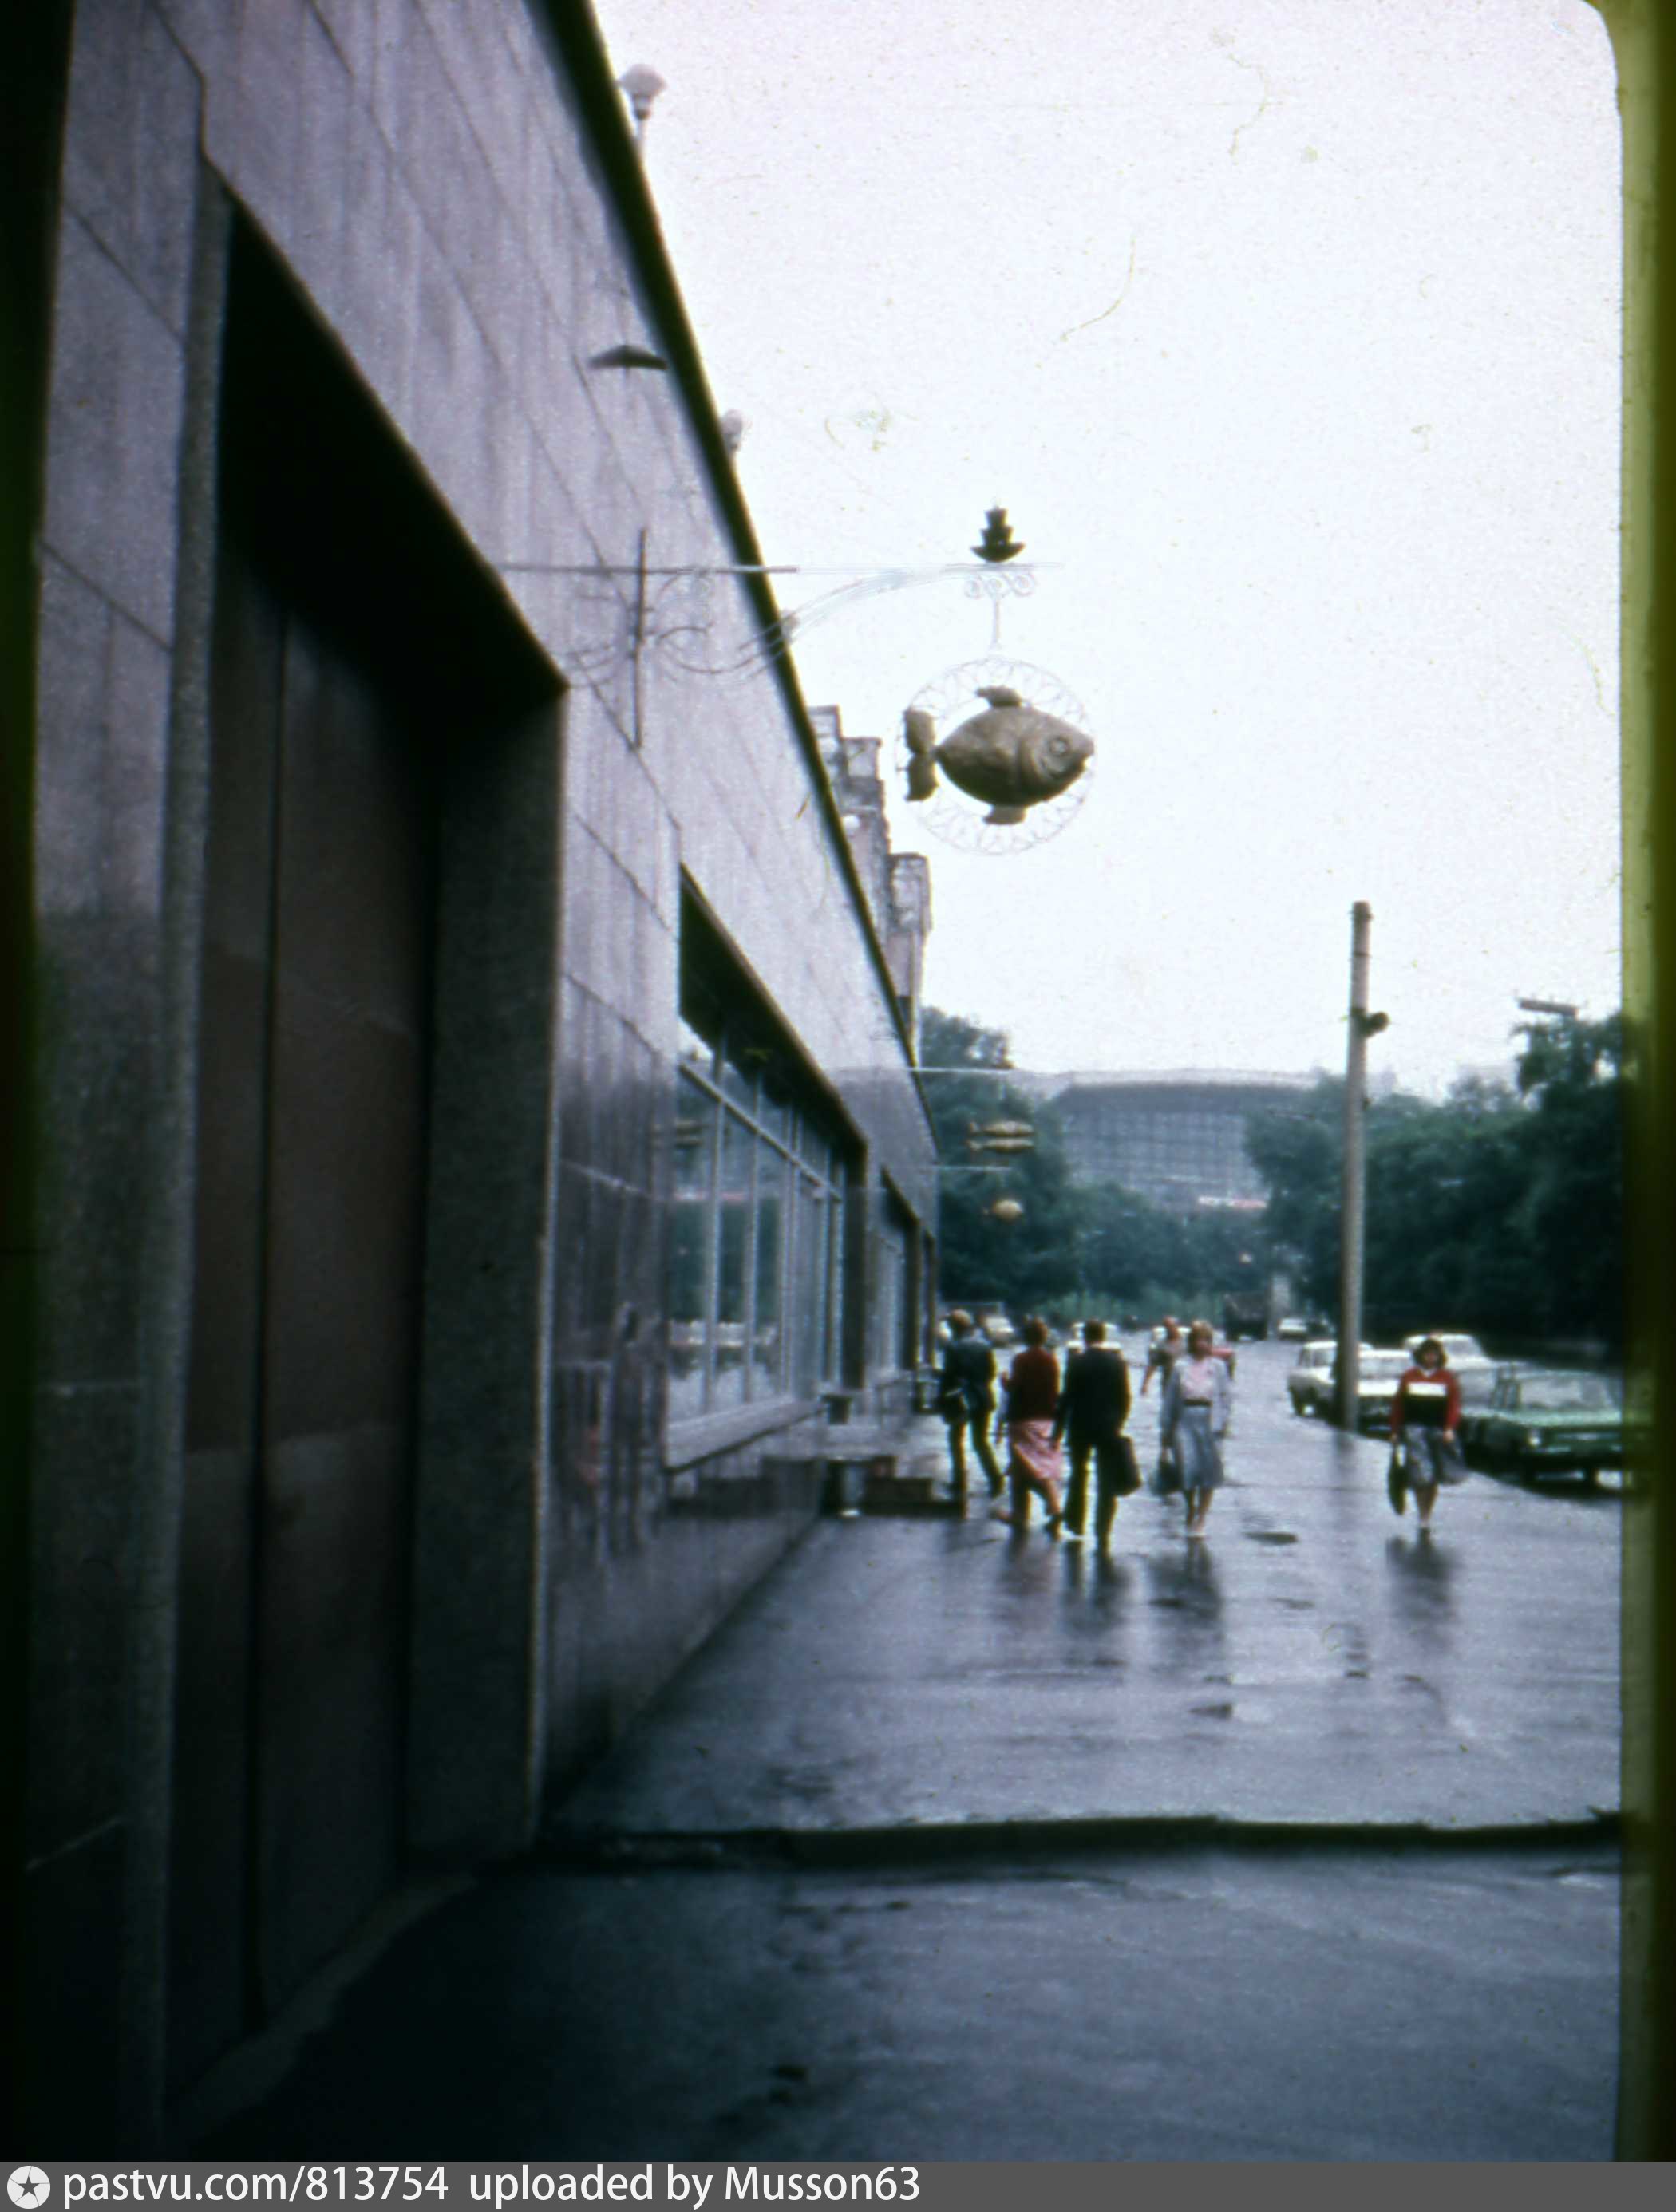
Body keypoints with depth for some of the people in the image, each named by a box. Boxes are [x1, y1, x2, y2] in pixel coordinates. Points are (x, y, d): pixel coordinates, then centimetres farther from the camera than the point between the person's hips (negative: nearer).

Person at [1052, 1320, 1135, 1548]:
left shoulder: (1077, 1361, -9)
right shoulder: (1118, 1362, -2)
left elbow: (1067, 1397, -8)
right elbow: (1124, 1399, 1)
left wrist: (1058, 1429, -3)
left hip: (1080, 1427, -1)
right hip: (1108, 1428, 1)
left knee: (1078, 1474, 17)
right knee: (1106, 1484, 5)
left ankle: (1074, 1527, 17)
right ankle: (1102, 1534, 1)